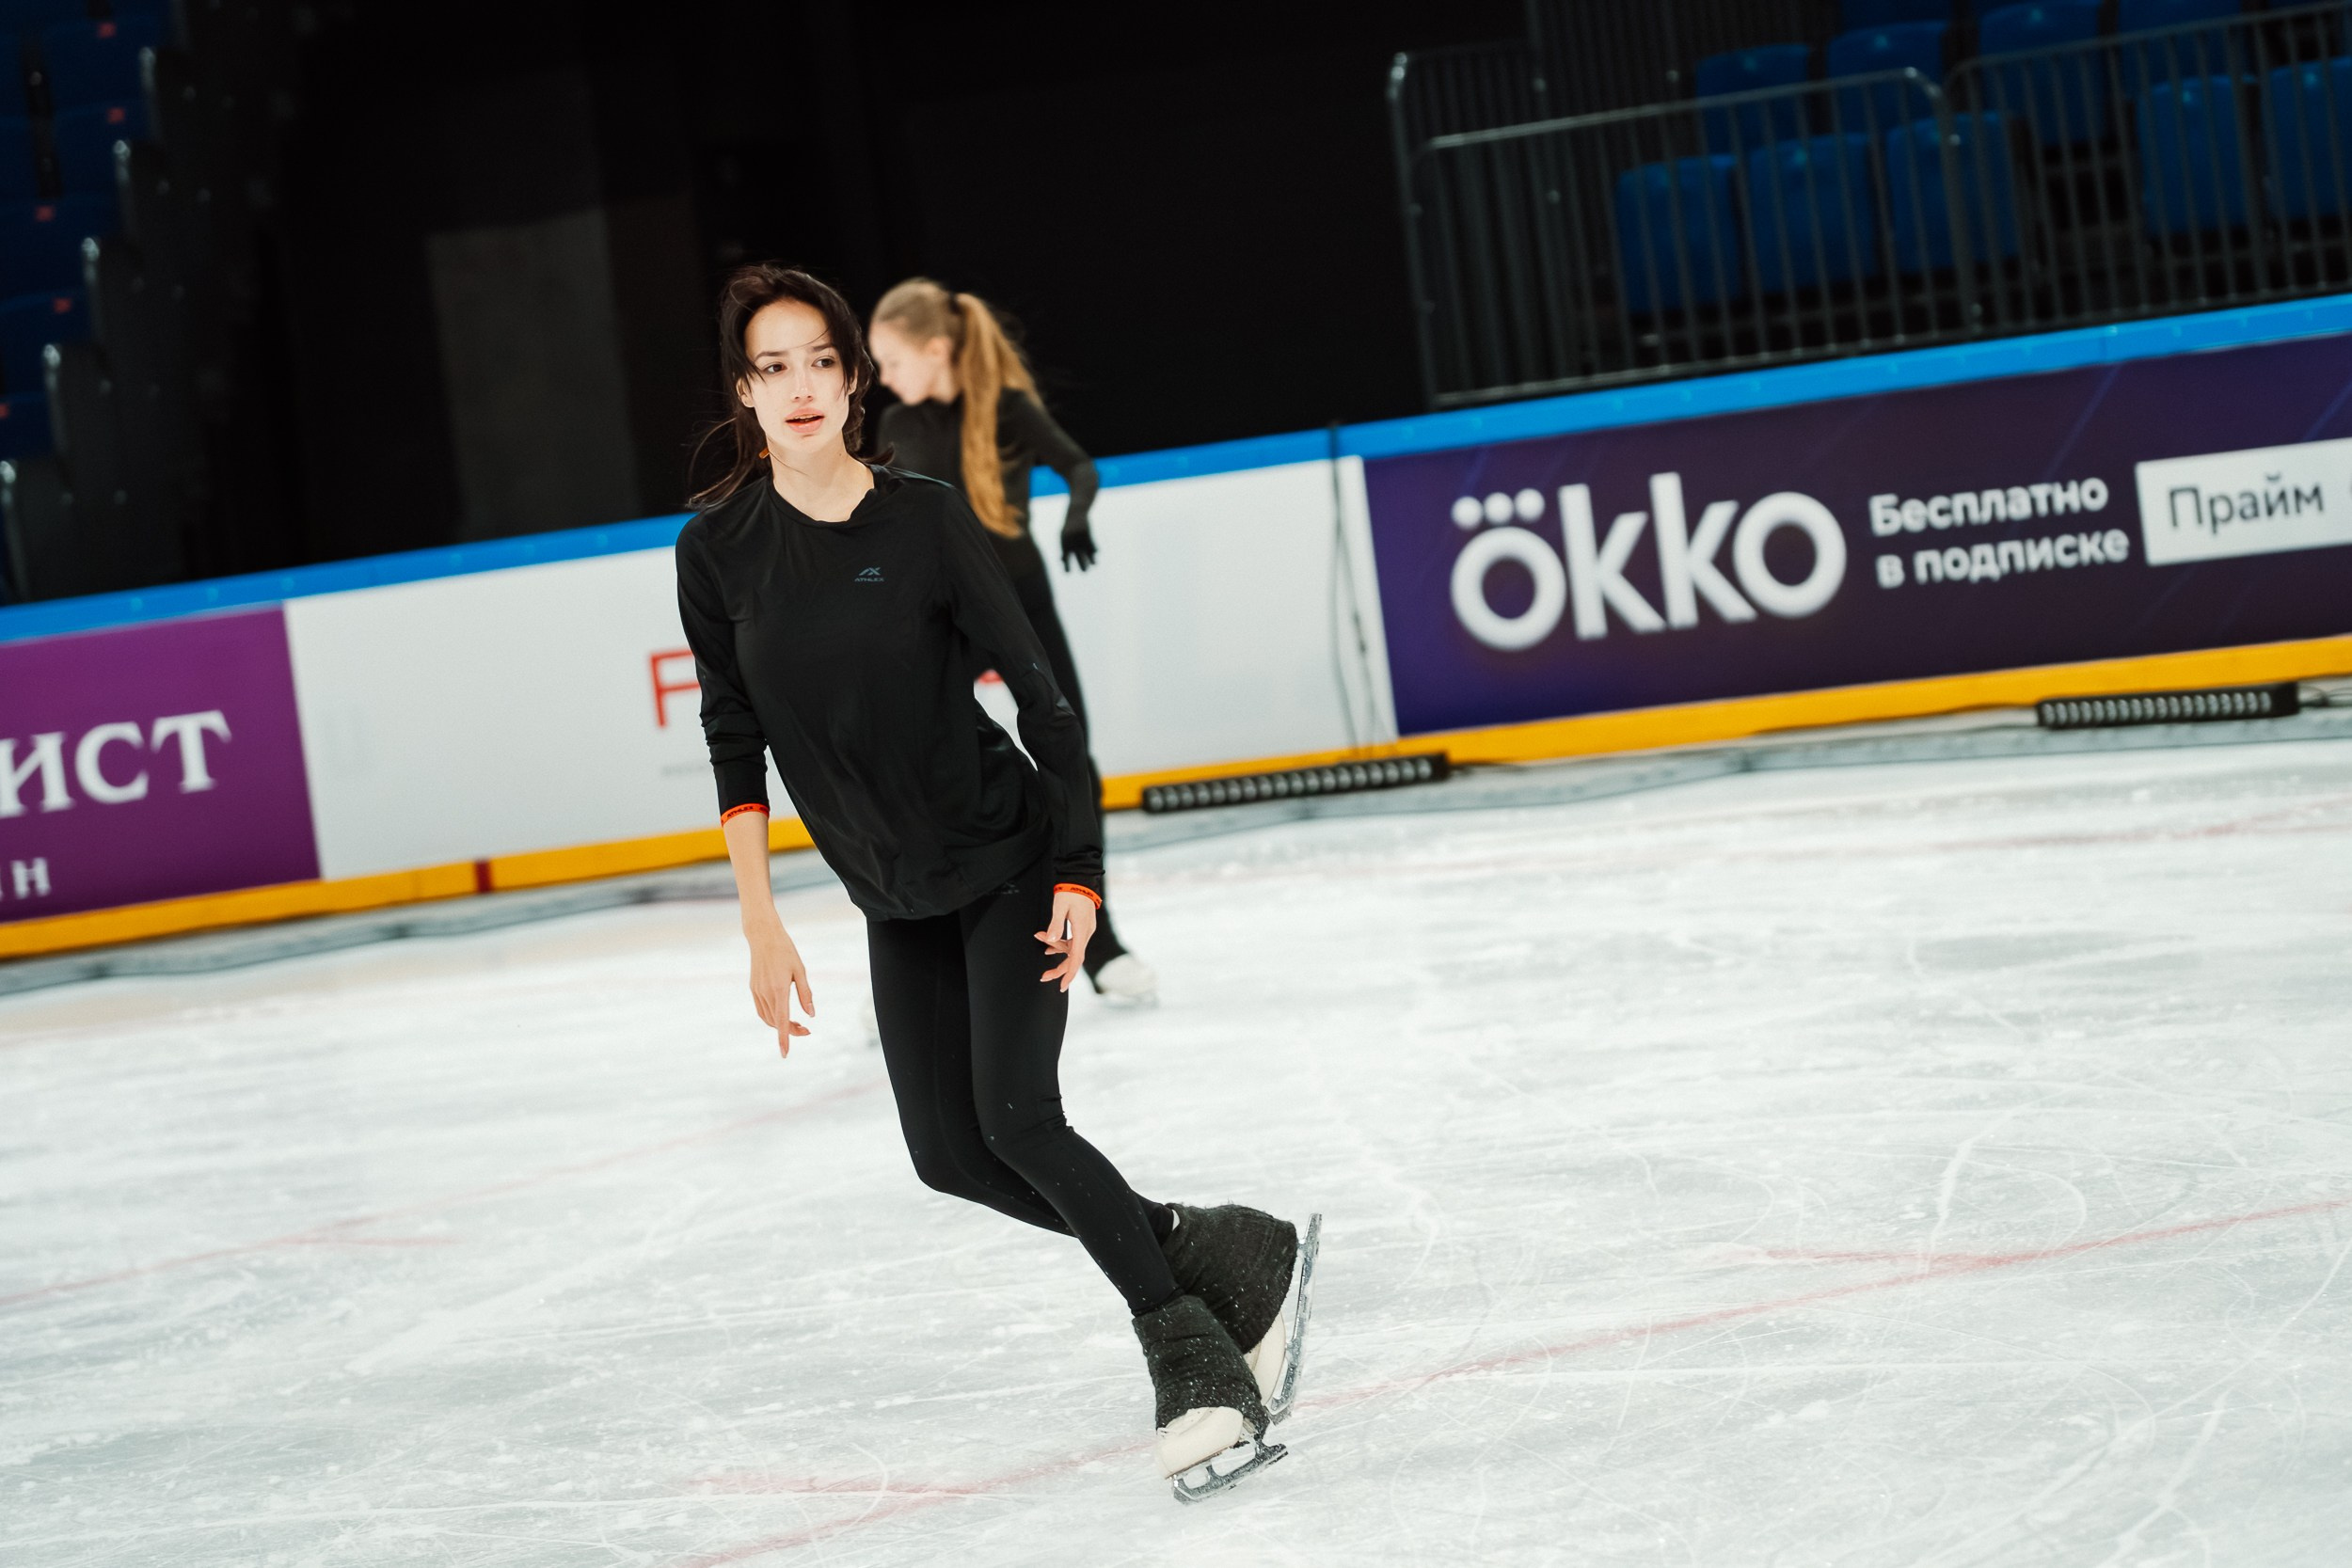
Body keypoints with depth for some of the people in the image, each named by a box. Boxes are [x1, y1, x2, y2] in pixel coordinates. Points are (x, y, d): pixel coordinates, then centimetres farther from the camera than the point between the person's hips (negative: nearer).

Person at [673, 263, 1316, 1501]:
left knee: (1016, 1117, -17)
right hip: (896, 898, 5)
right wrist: (760, 921, -5)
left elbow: (1037, 693, -11)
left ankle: (1201, 1373, -7)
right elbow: (735, 738, 0)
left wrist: (1078, 874, -13)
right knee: (948, 1153, 2)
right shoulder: (717, 547, -6)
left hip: (1007, 857, -5)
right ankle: (1237, 1262, 16)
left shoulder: (924, 517, -15)